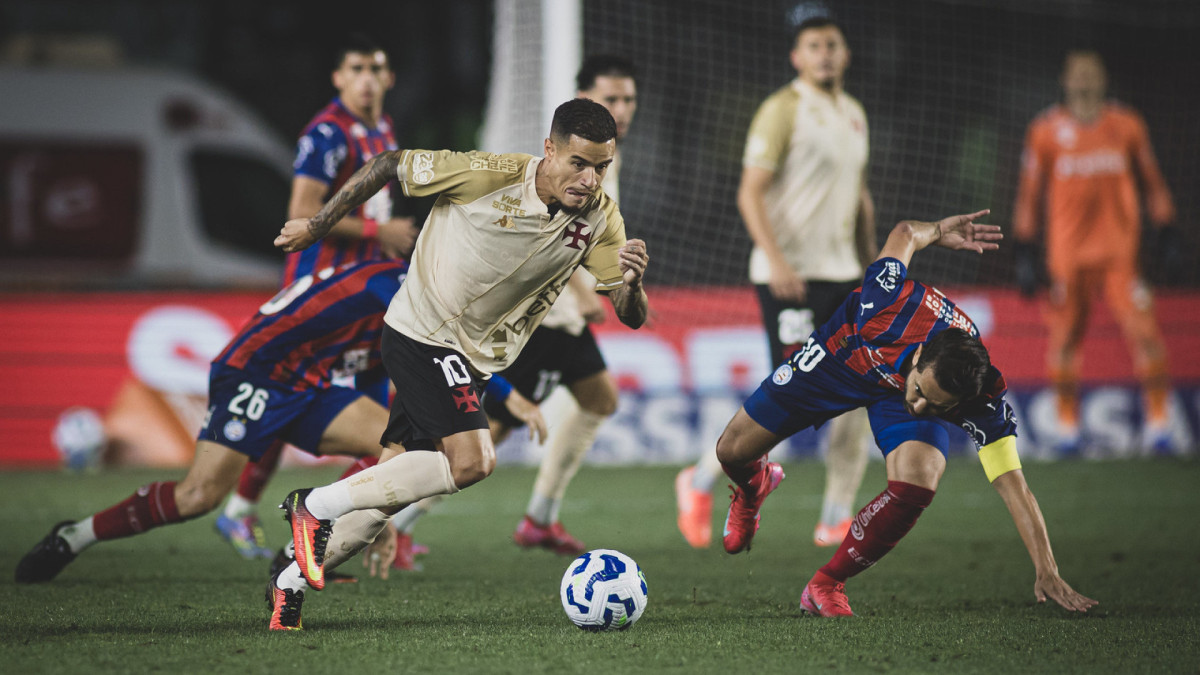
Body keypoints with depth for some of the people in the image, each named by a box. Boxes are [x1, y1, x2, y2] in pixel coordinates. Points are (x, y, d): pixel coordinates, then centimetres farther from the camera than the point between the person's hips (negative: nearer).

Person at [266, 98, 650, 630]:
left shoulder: (600, 218, -7)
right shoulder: (489, 176, -21)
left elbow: (632, 317, -7)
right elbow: (390, 165, -9)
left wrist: (631, 282, -30)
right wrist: (317, 225, -3)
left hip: (473, 356, 6)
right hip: (422, 332, -6)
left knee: (393, 483, 7)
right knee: (471, 461, -22)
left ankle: (291, 583, 23)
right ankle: (317, 505, -11)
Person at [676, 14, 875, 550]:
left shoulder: (853, 115, 15)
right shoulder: (782, 111, -8)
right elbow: (750, 193, -14)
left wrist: (872, 266, 23)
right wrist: (776, 260, -25)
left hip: (842, 274, 8)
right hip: (790, 276, -8)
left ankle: (836, 520, 7)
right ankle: (701, 481, 5)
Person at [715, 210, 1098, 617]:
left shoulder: (983, 399, -38)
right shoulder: (894, 305, -42)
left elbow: (1013, 487, -34)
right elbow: (905, 234, -22)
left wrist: (1046, 574, -39)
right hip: (843, 354, 0)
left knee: (916, 486, -29)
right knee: (733, 451, 1)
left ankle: (827, 585, -6)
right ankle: (755, 485, 44)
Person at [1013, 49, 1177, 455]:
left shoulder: (1127, 125, 5)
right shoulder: (1046, 131, 2)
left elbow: (1152, 183, 13)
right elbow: (1029, 196, 6)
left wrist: (1166, 236, 7)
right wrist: (1025, 255, 3)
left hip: (1119, 251, 0)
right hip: (1066, 251, 0)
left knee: (1142, 330, -10)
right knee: (1064, 335, 4)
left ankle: (1158, 422, -4)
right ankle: (1067, 428, 17)